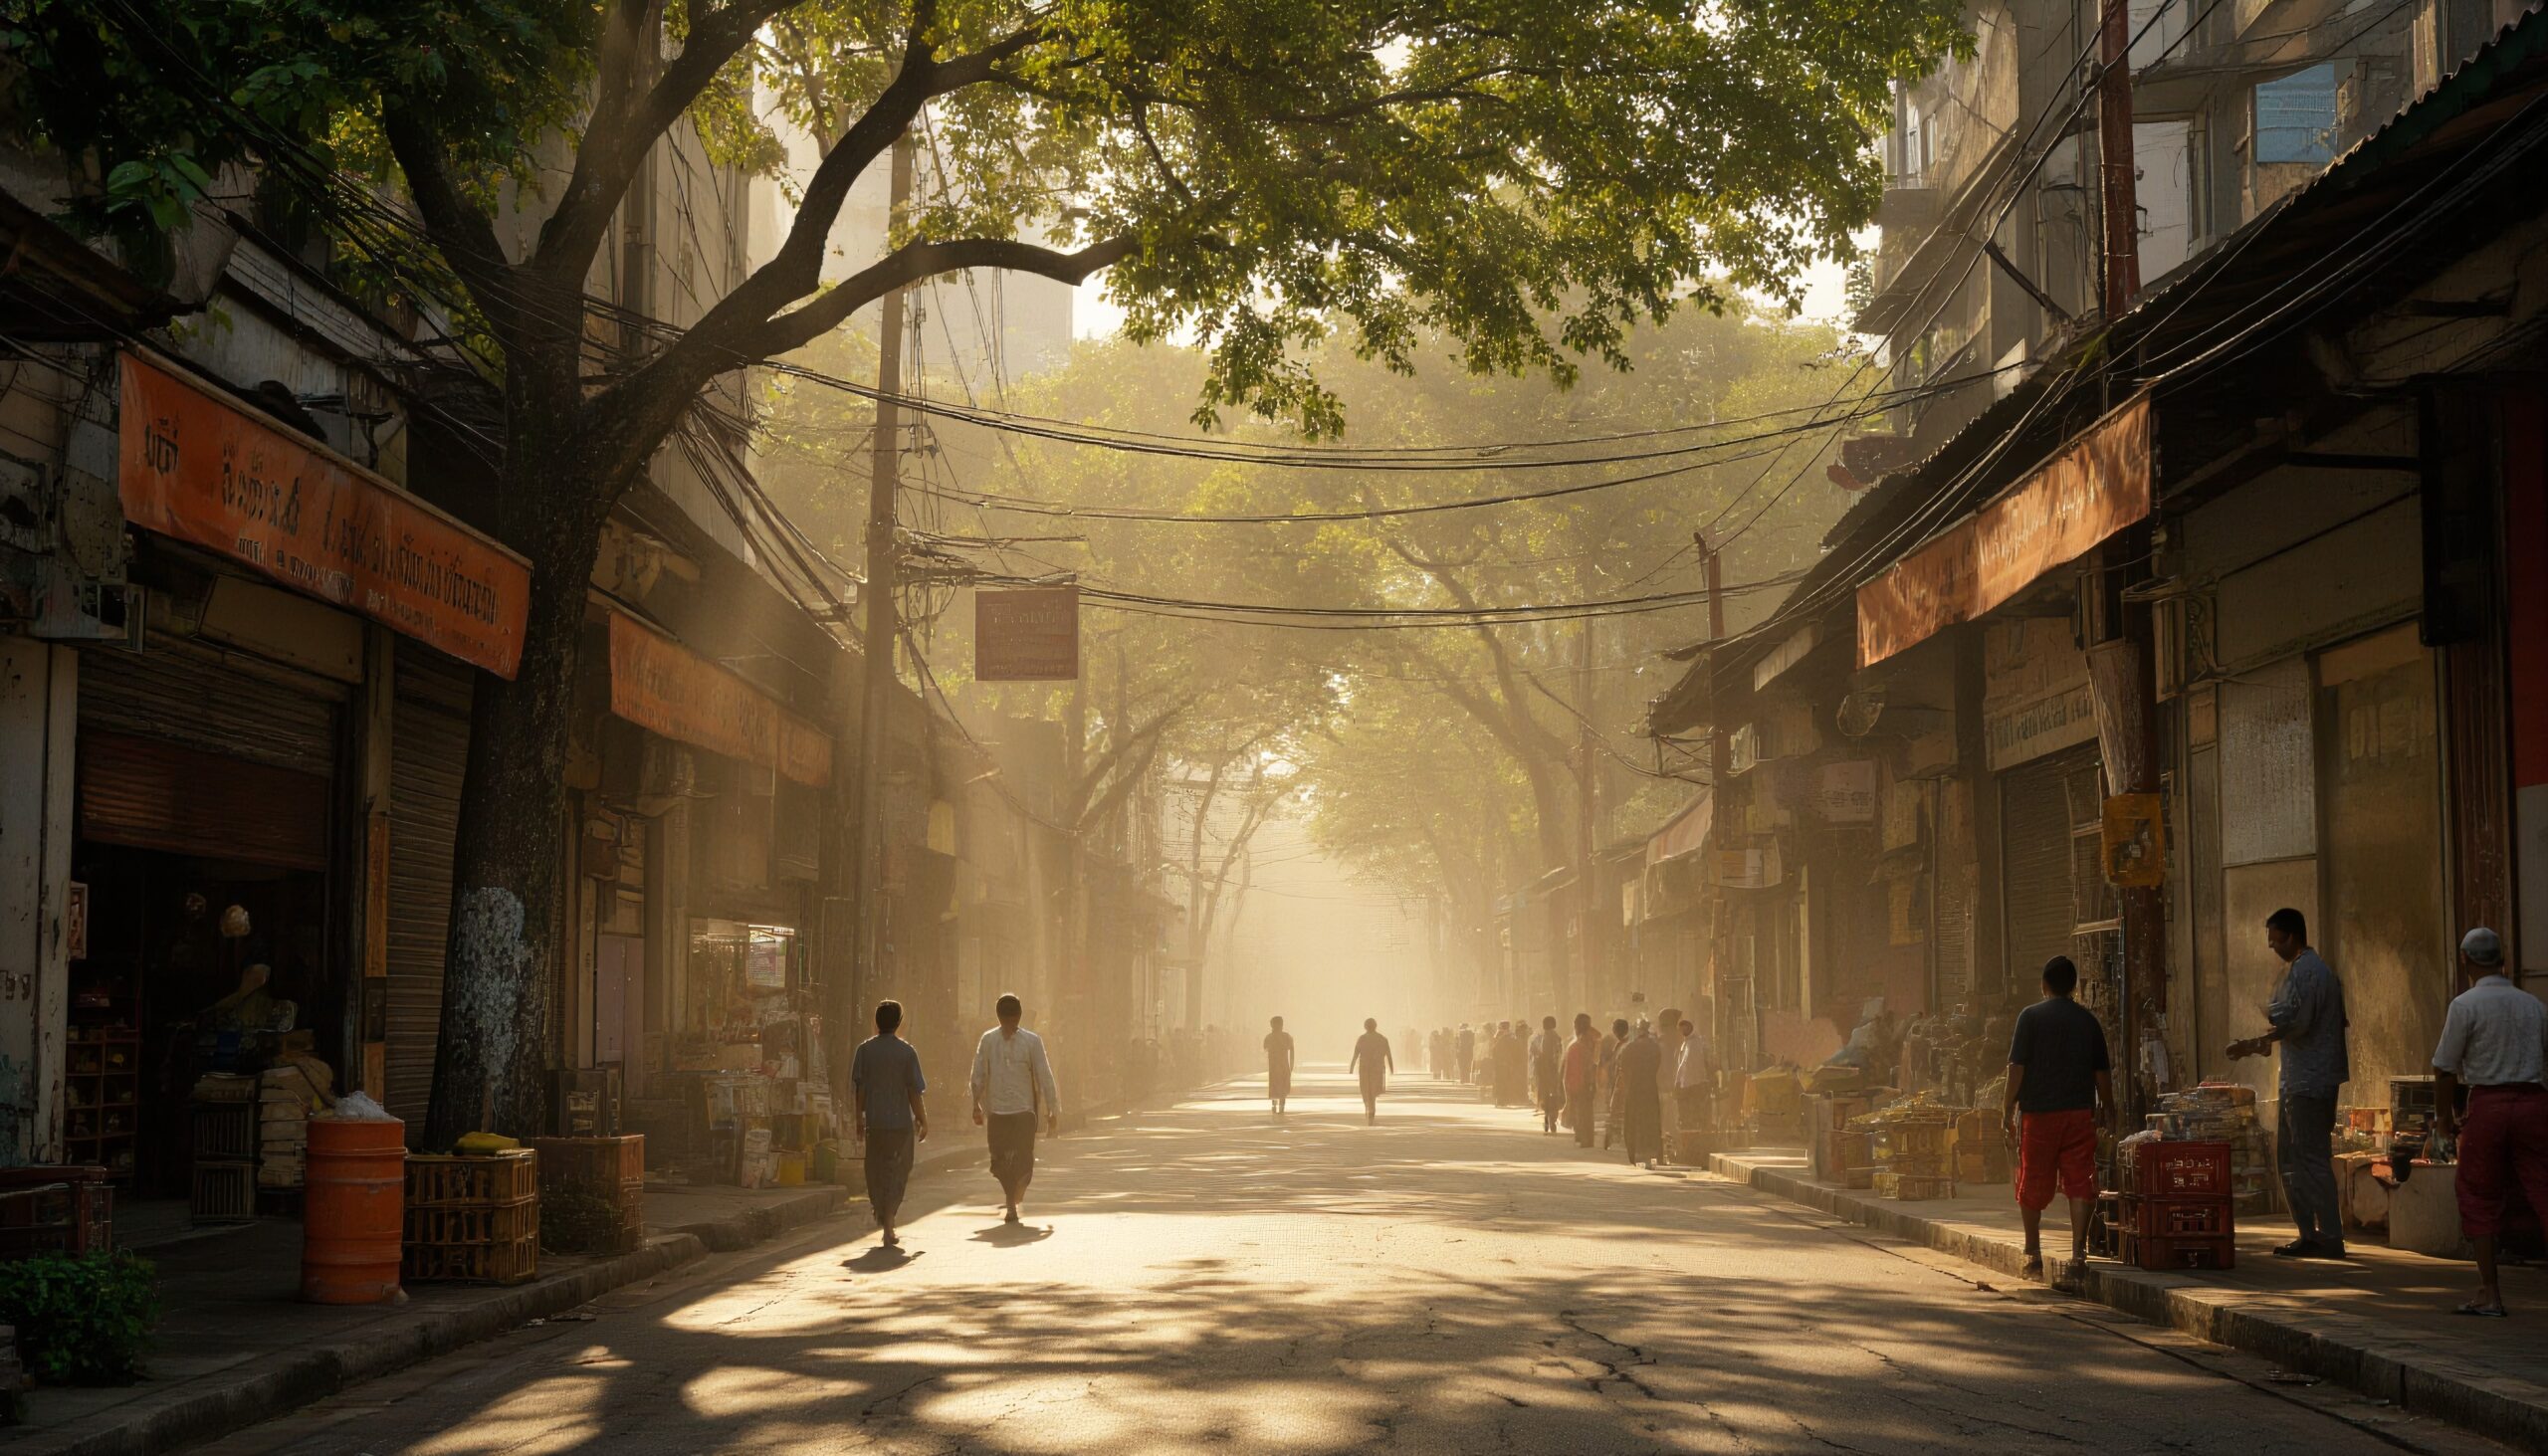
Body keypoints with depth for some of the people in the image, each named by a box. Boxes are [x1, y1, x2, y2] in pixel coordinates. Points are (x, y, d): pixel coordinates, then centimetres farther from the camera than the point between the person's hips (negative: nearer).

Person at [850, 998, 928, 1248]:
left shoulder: (864, 1050, 1)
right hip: (900, 1120, -2)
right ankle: (888, 1224, -8)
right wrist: (923, 1120, 5)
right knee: (896, 1171, 3)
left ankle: (881, 1215, 28)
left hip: (873, 1122, 2)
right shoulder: (907, 1051, -6)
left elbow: (858, 1089, 2)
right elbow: (914, 1091, -5)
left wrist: (860, 1120, 11)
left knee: (875, 1170, 17)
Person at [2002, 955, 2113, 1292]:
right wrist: (2108, 1109, 24)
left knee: (2033, 1186, 11)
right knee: (2080, 1184, -2)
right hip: (2079, 1113, 2)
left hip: (2038, 1113, -2)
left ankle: (2033, 1257, 22)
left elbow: (2017, 1067, -7)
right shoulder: (2088, 1020, 6)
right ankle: (2077, 1255, -15)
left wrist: (2008, 1110, -2)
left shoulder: (2031, 1017, -3)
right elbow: (2102, 1071, 10)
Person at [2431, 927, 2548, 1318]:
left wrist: (2445, 1115, 8)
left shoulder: (2465, 1005, -5)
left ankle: (2489, 1294, 7)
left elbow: (2444, 1069, -5)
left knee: (2480, 1199, 6)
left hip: (2487, 1105, -3)